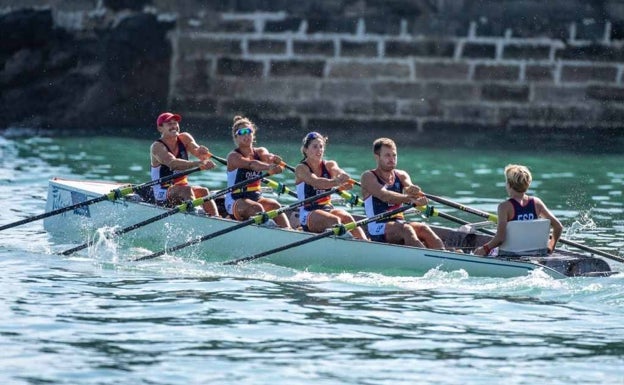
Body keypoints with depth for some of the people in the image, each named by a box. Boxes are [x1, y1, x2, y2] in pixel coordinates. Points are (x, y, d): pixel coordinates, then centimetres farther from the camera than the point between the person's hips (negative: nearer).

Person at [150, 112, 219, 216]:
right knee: (186, 189, -32)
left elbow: (197, 151, -12)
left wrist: (202, 152, -38)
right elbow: (172, 163, -32)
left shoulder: (184, 139, 6)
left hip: (182, 188, 5)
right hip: (163, 196, -5)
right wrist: (197, 163, -46)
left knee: (203, 191, -22)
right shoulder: (157, 147, -13)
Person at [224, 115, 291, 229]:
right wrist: (269, 167, -48)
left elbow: (266, 156, -15)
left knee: (274, 205, -24)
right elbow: (251, 164, -28)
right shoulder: (233, 156, -8)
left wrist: (272, 158, -41)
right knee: (257, 208, -33)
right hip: (235, 200, -5)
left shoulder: (259, 152, 10)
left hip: (256, 197, 5)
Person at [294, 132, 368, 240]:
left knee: (347, 218, -28)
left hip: (328, 208, 4)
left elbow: (340, 173, -11)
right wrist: (337, 182, -41)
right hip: (308, 214, -4)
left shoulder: (329, 165, 12)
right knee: (334, 220, -33)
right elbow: (316, 182, -23)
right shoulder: (301, 169, -3)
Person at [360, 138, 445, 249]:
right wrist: (410, 199, -34)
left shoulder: (401, 176, 17)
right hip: (378, 229, -5)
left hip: (400, 222, 5)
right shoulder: (368, 177, -1)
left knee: (423, 228, -26)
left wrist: (412, 190, -32)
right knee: (405, 229, -33)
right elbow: (384, 195, -20)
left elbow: (410, 187, -5)